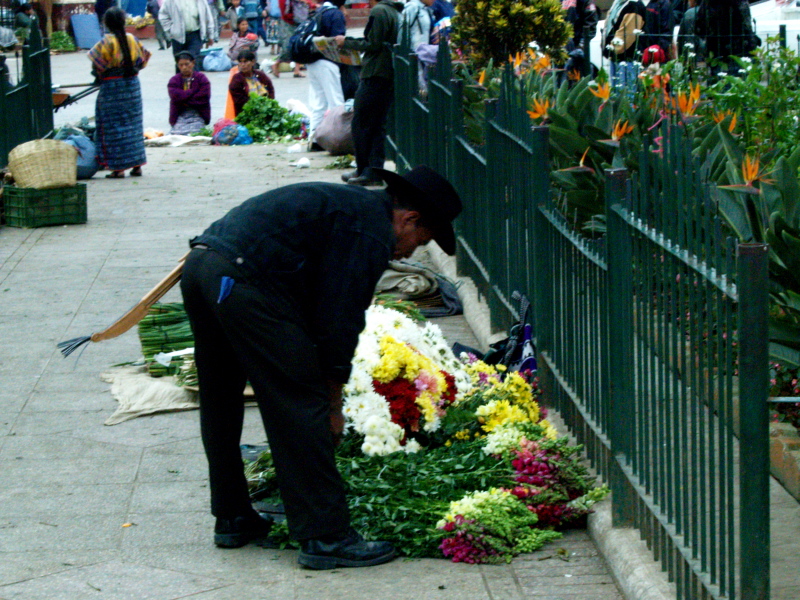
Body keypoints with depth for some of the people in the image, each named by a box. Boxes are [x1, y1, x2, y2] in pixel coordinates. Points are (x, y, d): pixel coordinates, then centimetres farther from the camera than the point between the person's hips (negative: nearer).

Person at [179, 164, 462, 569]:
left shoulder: (347, 204, 27)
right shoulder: (373, 232, -3)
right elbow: (340, 323, -6)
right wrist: (333, 405, 6)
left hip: (200, 263, 11)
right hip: (245, 285, -10)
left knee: (221, 406, 21)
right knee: (300, 410, -3)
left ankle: (232, 519, 34)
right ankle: (326, 536, 0)